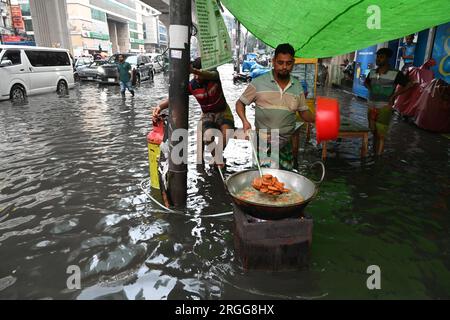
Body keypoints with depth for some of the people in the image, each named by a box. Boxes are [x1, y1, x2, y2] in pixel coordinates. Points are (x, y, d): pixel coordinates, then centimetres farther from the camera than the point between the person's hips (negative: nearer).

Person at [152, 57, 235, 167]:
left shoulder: (214, 75, -16)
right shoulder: (192, 85, -12)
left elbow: (209, 75, -42)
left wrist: (194, 71, -63)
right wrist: (160, 106, -38)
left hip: (223, 112, -1)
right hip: (207, 114, 1)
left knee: (226, 131, -34)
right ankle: (218, 159, -4)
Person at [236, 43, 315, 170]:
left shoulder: (297, 86, 5)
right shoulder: (259, 82, -6)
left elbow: (304, 112, 10)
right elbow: (240, 103, 2)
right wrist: (245, 121, -16)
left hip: (287, 143, 4)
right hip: (264, 143, -4)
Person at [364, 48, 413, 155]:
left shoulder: (395, 74, -10)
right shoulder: (372, 72, 5)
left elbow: (409, 85, -6)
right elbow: (366, 82, 26)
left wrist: (394, 96, -10)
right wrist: (371, 90, 9)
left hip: (384, 108, -5)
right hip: (371, 107, 5)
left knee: (381, 135, -3)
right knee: (374, 133, 16)